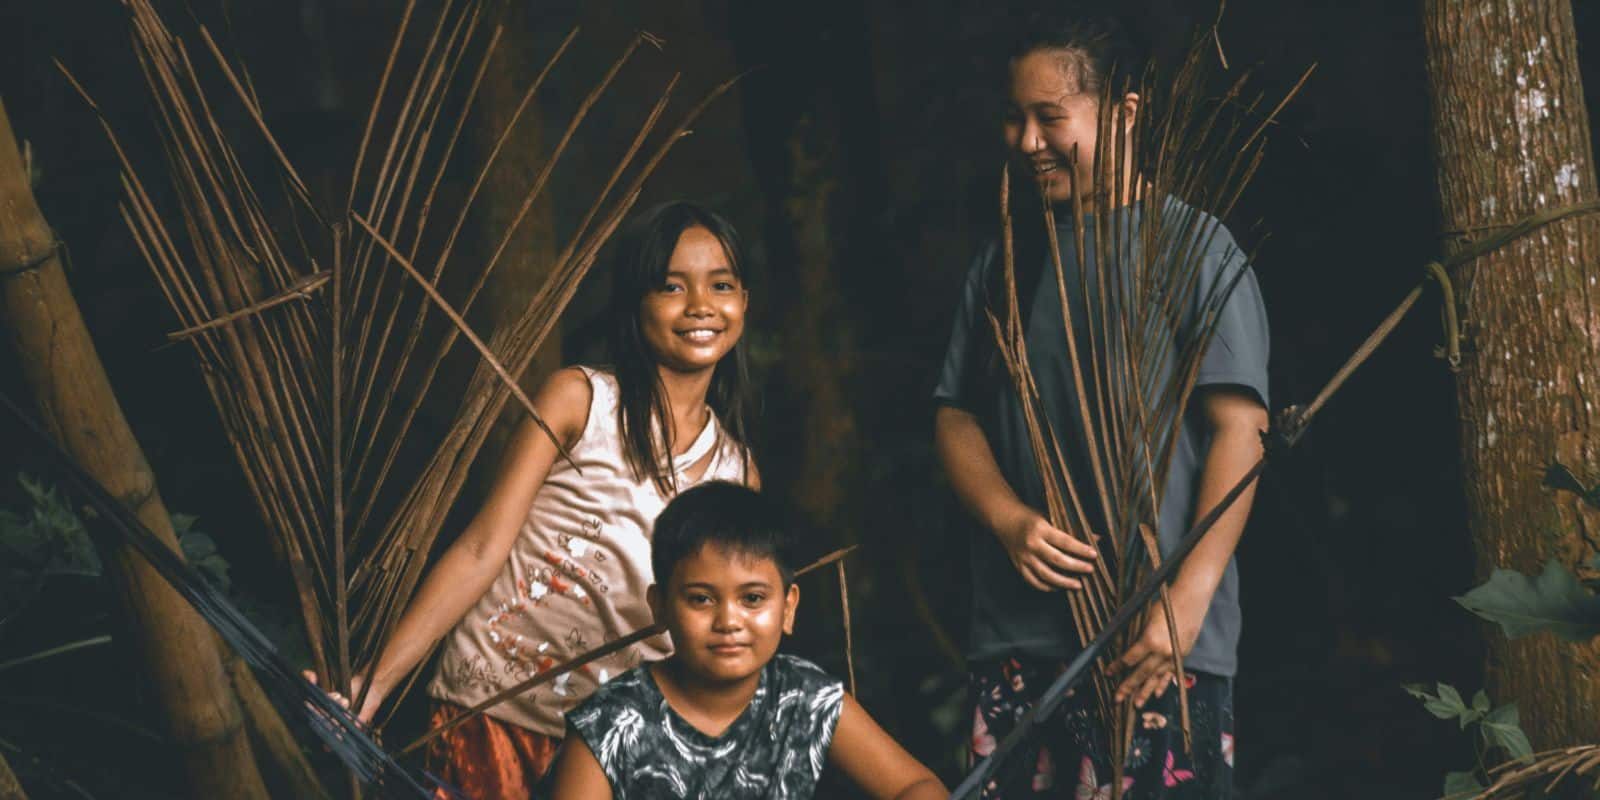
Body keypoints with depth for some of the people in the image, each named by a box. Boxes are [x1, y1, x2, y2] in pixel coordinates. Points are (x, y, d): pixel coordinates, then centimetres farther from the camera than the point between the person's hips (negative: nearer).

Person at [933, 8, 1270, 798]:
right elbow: (955, 417, 16)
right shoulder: (1007, 260, 15)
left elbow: (1239, 429, -7)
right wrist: (1010, 520, -5)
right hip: (1016, 635, 5)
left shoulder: (1191, 246, -1)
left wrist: (1190, 597, -16)